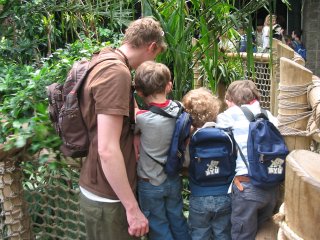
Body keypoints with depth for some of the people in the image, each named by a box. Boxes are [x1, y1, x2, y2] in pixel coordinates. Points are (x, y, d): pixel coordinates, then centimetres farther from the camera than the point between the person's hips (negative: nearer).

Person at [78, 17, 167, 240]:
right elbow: (107, 149, -28)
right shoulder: (116, 72, -23)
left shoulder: (103, 62, 8)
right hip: (108, 196, -9)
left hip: (96, 188, 9)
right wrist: (133, 208, -23)